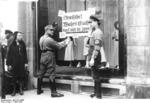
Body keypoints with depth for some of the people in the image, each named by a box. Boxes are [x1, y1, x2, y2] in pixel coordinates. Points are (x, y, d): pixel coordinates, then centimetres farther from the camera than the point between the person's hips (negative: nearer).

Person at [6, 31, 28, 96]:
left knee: (21, 77, 5)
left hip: (21, 63, 2)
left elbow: (25, 54, 7)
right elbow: (9, 55, -3)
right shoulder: (12, 45, -4)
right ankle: (14, 90, 17)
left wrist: (26, 62, 3)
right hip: (14, 64, -2)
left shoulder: (22, 44, 4)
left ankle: (21, 89, 18)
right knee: (14, 77, 4)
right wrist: (9, 64, -6)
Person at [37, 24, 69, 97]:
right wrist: (65, 43, 2)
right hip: (49, 57, -9)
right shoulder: (49, 39, -16)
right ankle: (53, 92, -3)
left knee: (41, 74, 13)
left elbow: (55, 44, 14)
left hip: (43, 56, 9)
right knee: (51, 75, -5)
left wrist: (63, 42, 10)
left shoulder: (41, 38, 12)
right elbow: (58, 47, -12)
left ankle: (39, 90, 22)